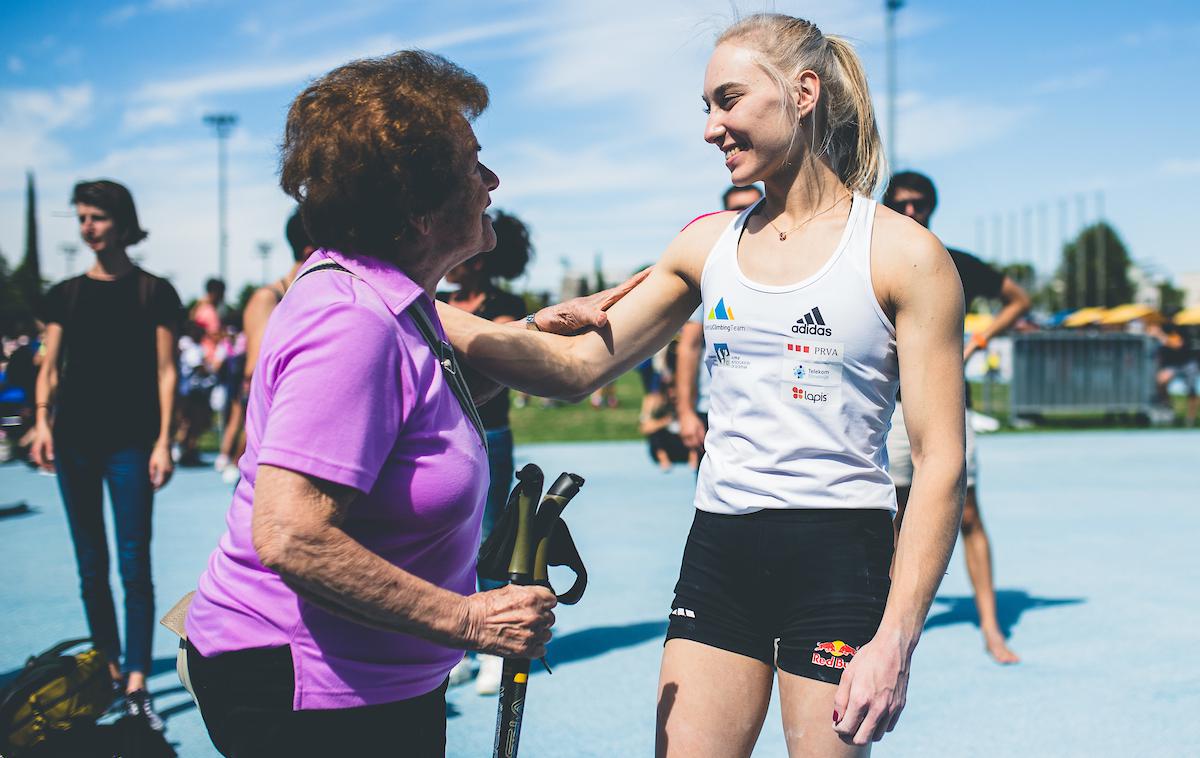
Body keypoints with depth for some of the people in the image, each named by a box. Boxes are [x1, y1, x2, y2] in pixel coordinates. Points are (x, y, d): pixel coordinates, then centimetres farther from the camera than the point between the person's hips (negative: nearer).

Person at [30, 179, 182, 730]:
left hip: (130, 440, -3)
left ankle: (137, 688, -8)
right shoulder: (64, 295, 11)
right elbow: (50, 367, 8)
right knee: (91, 566, 9)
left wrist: (163, 441, -9)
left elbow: (165, 371, -1)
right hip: (75, 438, 4)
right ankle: (109, 670, 20)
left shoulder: (153, 292, 2)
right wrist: (43, 419, -10)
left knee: (134, 565, -8)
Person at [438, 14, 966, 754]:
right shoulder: (707, 244, 9)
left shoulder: (903, 254, -5)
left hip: (838, 555, -4)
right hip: (719, 552, 4)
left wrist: (895, 641, -15)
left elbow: (941, 462, -8)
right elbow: (578, 364, 9)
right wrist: (425, 311, -3)